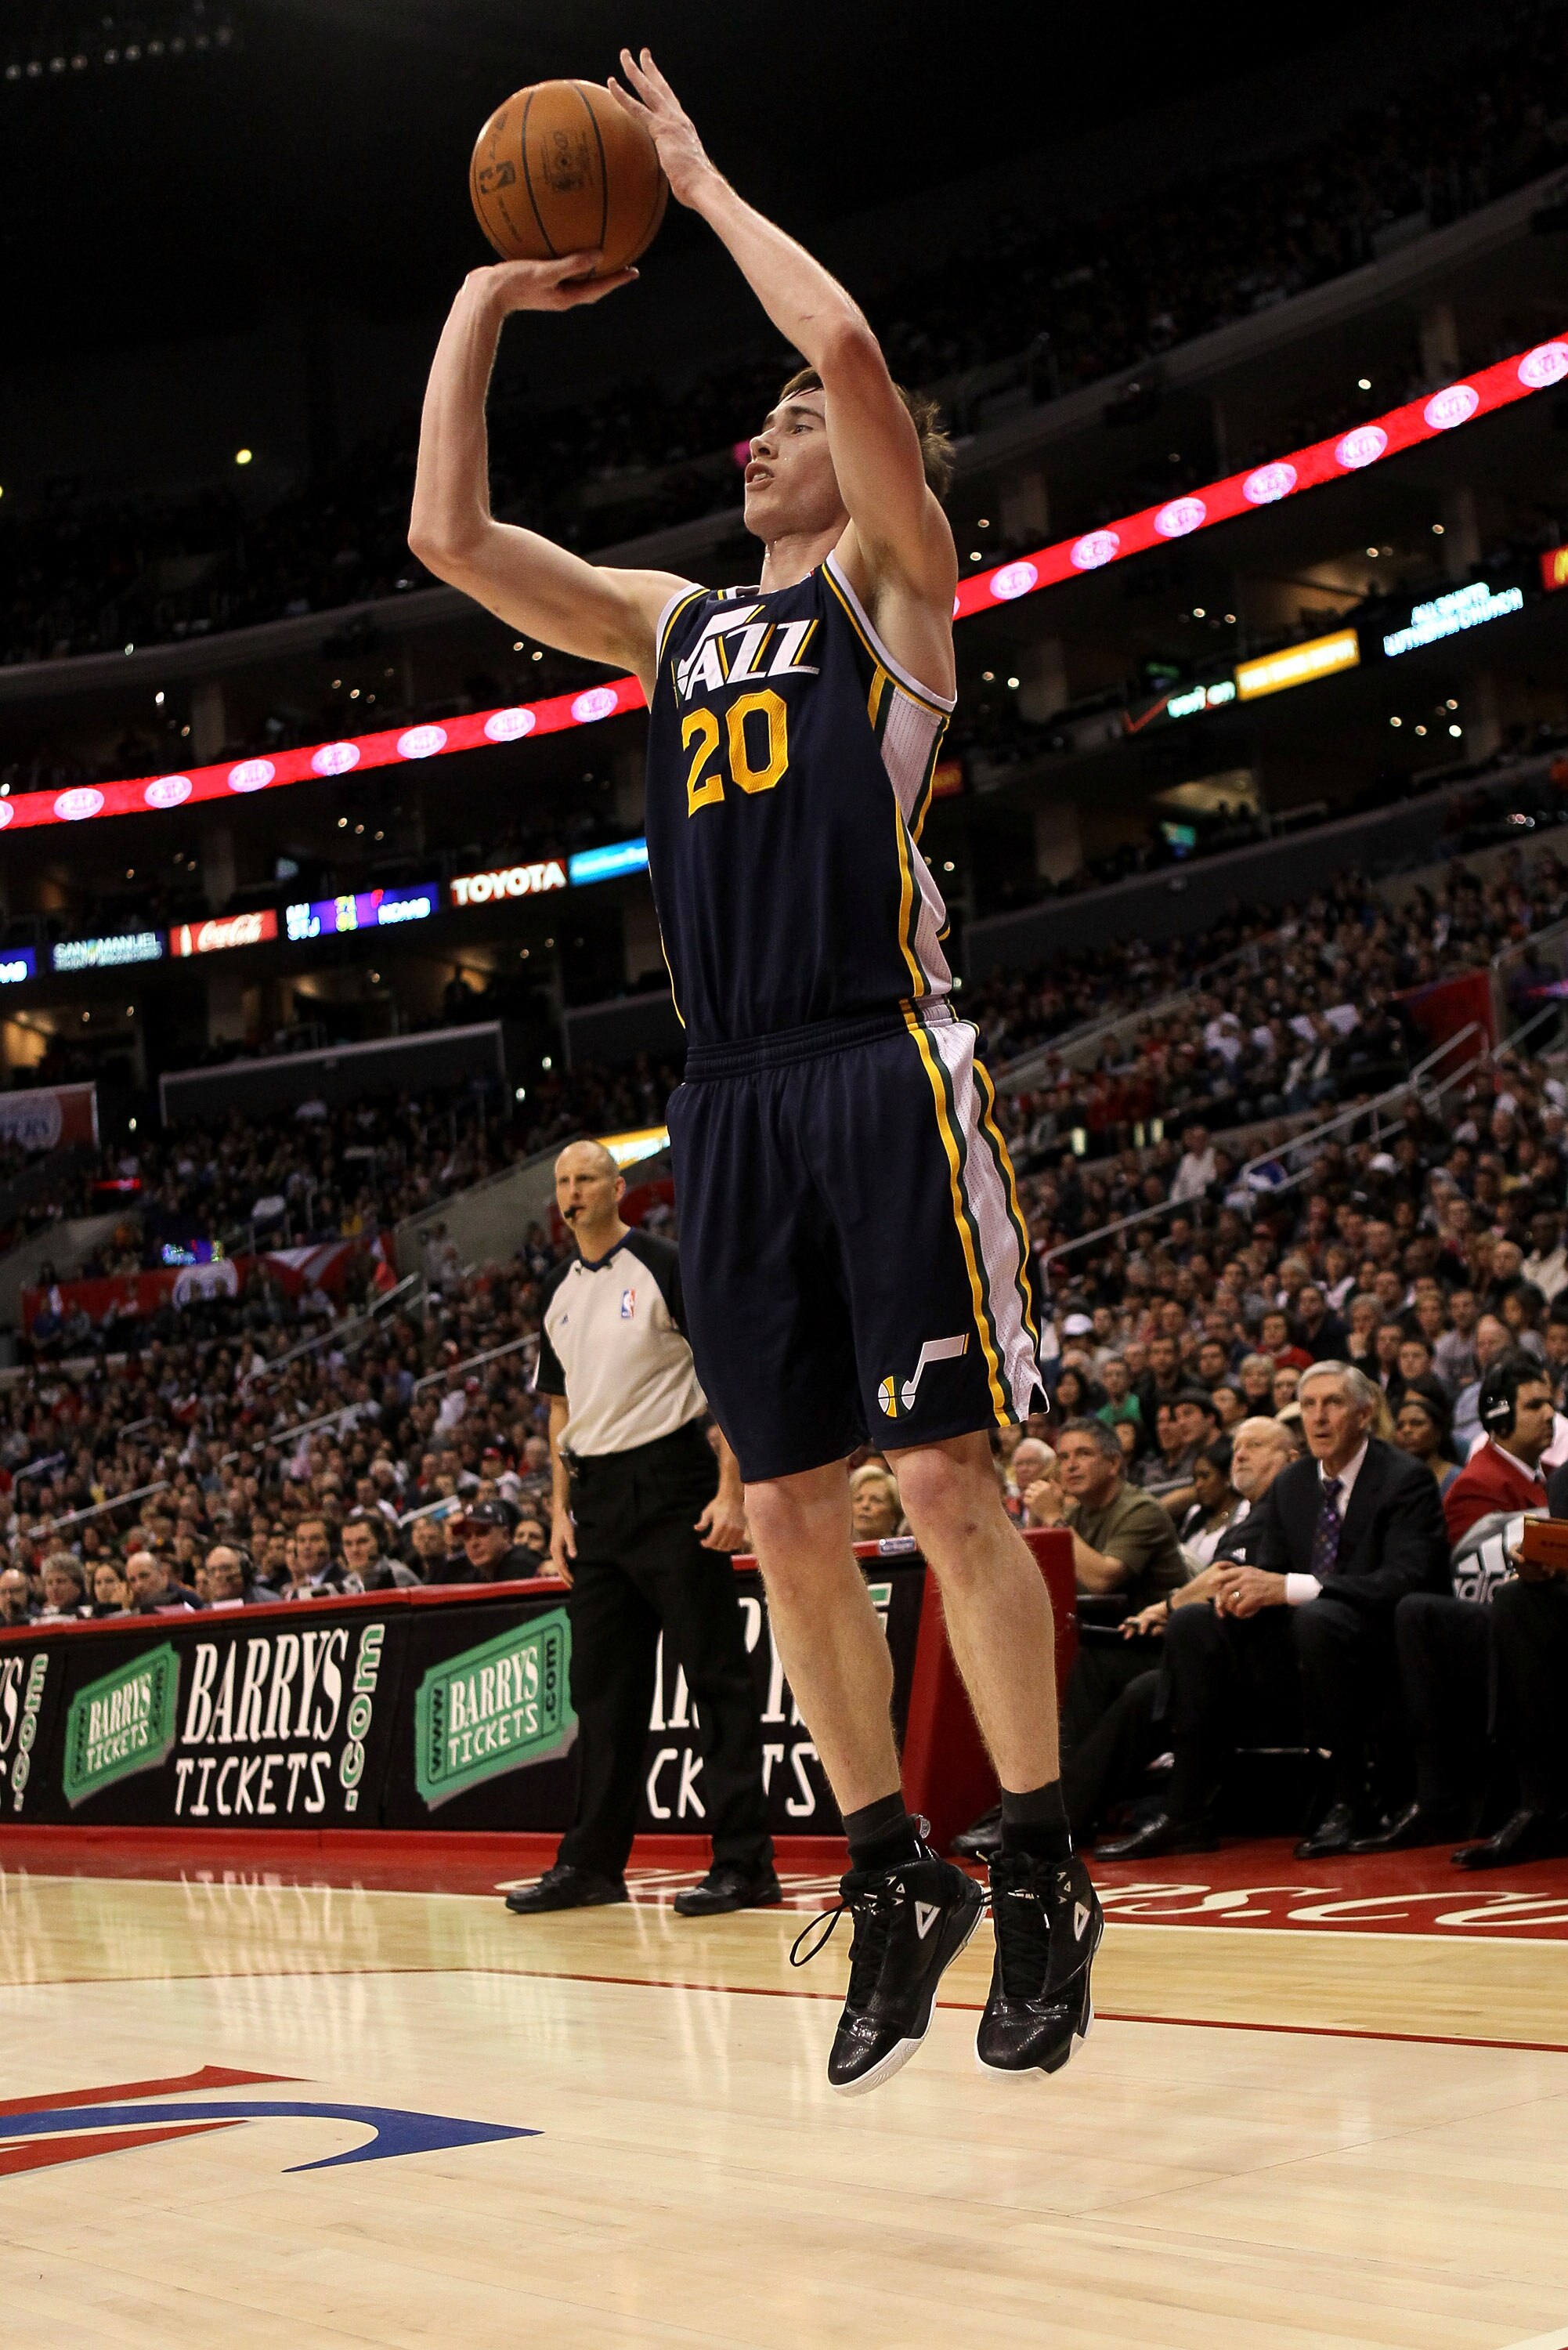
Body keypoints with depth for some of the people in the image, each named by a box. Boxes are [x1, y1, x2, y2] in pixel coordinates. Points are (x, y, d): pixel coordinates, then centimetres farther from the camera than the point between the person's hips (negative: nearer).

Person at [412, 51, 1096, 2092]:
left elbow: (850, 349, -10)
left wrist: (702, 184, 3)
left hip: (884, 1071, -6)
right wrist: (485, 301, 15)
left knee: (946, 1481, -7)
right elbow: (449, 538, 16)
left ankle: (1043, 1881, 3)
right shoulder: (673, 621, 22)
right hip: (730, 1098, 6)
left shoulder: (893, 583, 7)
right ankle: (893, 1876, 17)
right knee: (788, 1510, 5)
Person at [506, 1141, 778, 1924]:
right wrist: (560, 1509, 12)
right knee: (602, 1683, 10)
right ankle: (593, 1862, 17)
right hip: (597, 1497, 7)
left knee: (716, 1675, -4)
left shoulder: (663, 1266, -6)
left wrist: (731, 1491, -16)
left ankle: (745, 1863, -2)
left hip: (671, 1482, -7)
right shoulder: (559, 1293, 14)